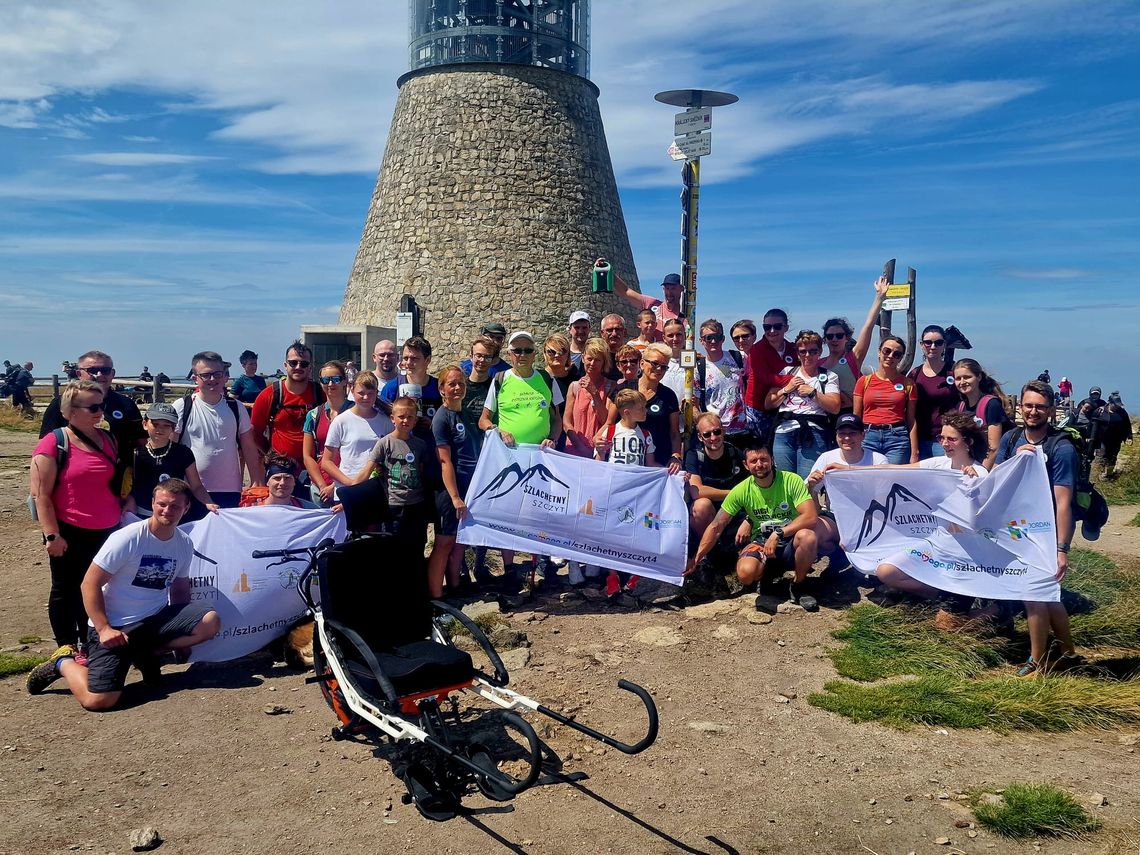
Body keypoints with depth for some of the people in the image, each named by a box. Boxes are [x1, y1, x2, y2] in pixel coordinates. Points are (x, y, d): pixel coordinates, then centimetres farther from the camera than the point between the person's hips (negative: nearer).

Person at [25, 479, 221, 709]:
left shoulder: (185, 543, 3)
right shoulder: (128, 538, -15)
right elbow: (90, 583, -13)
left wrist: (182, 633, 14)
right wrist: (104, 629, -19)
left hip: (155, 620, 5)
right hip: (114, 626, -5)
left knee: (210, 622, -19)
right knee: (98, 700, -21)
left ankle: (147, 653, 3)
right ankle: (64, 662, 12)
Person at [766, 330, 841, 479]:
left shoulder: (829, 376, 15)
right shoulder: (787, 372, 21)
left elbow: (835, 407, 1)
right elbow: (768, 404, 16)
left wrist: (812, 392, -4)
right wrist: (787, 389, 4)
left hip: (813, 433, -2)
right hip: (784, 432, 2)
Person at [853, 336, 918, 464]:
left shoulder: (908, 384, 9)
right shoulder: (864, 381, 9)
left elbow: (911, 420, 7)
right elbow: (856, 417, 9)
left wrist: (914, 453, 0)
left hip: (898, 437, 0)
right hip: (868, 436, 1)